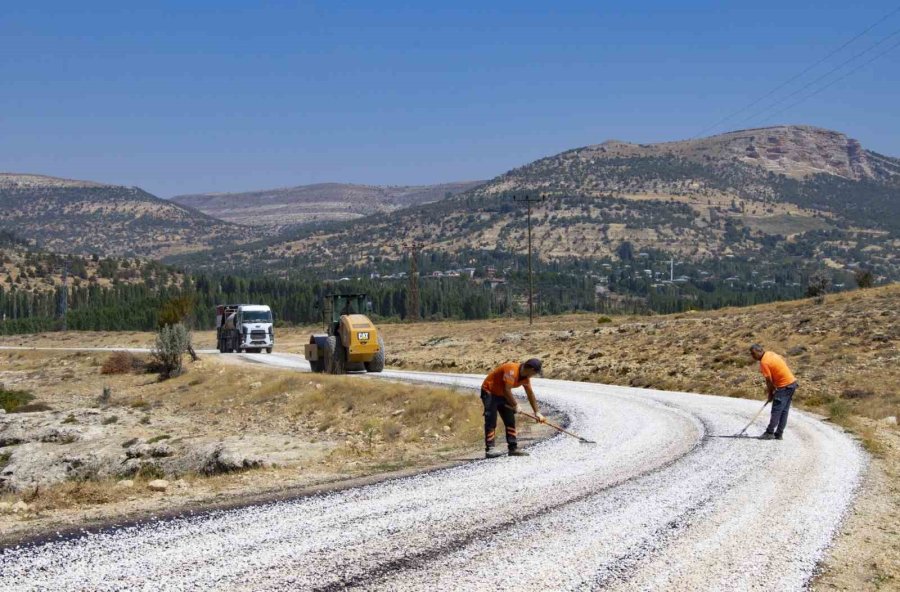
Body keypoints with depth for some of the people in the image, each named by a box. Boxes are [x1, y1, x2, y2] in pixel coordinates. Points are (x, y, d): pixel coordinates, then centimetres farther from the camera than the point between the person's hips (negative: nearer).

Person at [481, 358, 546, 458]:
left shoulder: (525, 377, -1)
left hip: (502, 395, 9)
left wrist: (537, 412, 5)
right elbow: (507, 390, -31)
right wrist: (515, 405, -19)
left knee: (510, 420, 6)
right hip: (489, 392, -9)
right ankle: (489, 450, -18)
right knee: (491, 421, -15)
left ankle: (513, 448, 9)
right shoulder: (512, 370, -30)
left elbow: (530, 394, 7)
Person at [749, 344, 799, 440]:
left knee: (776, 410, -5)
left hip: (784, 386, -9)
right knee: (784, 410, 10)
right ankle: (779, 434, 13)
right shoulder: (771, 354, 8)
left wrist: (770, 394, 3)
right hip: (792, 382, 9)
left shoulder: (764, 362, -17)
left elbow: (769, 380, -13)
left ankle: (769, 433, -4)